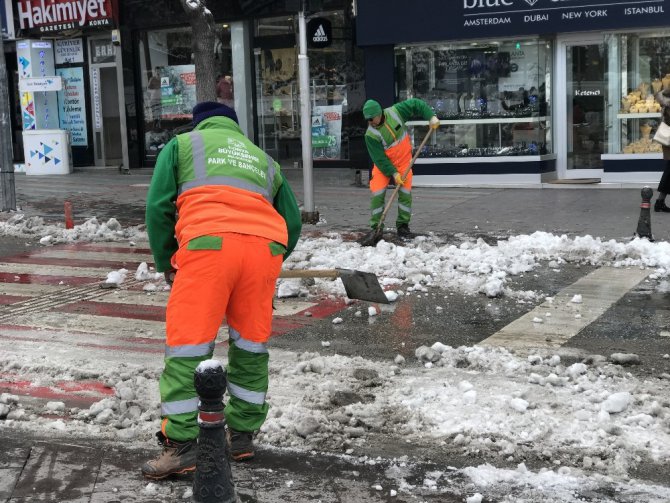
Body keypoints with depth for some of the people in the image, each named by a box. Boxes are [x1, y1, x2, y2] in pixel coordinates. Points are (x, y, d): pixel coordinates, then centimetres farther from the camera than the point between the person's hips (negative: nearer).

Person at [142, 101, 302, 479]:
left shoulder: (182, 144, 25)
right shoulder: (263, 159, 34)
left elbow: (159, 206, 12)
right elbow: (293, 221, 27)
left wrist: (165, 263, 21)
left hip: (209, 243, -4)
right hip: (265, 246, 4)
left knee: (189, 342, 0)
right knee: (251, 344, 16)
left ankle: (181, 443, -2)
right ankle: (242, 434, 21)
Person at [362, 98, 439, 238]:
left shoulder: (395, 112, -18)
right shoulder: (370, 135, -24)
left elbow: (416, 104, -7)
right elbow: (379, 159, -21)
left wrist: (431, 117, -17)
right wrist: (393, 173, -24)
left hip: (404, 160, 2)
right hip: (383, 164, -2)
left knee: (405, 193, -2)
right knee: (377, 193, -12)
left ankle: (403, 226, 9)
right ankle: (376, 228, -3)